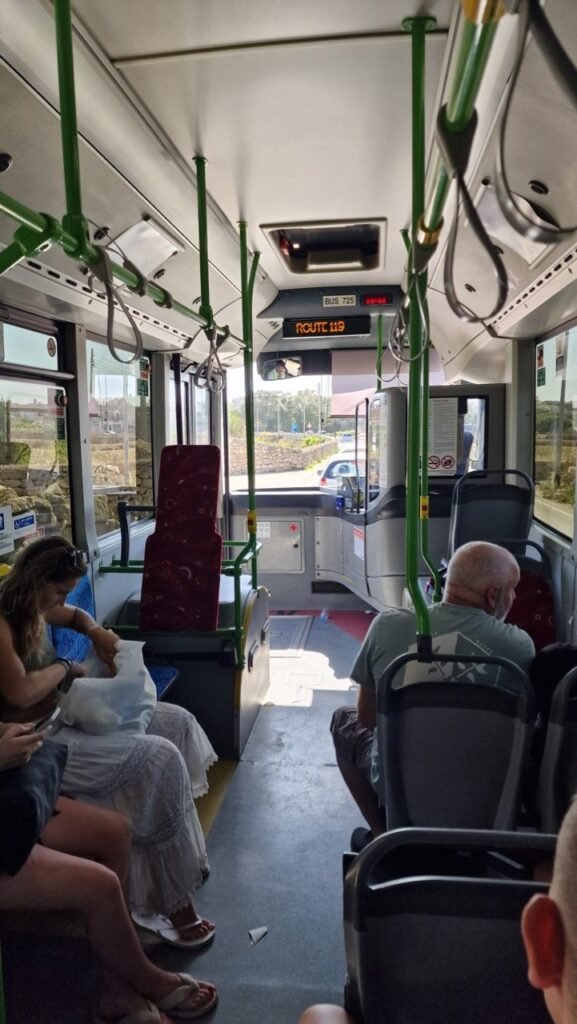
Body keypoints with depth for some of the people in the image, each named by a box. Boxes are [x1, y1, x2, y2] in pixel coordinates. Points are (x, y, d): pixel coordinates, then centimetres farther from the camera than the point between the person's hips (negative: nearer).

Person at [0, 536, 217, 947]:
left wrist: (95, 631, 5)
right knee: (159, 758, -22)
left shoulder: (33, 606, 6)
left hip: (62, 714, 10)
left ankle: (181, 862, 15)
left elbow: (75, 615, 28)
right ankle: (169, 904, -9)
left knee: (177, 722, 4)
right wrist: (66, 667, -14)